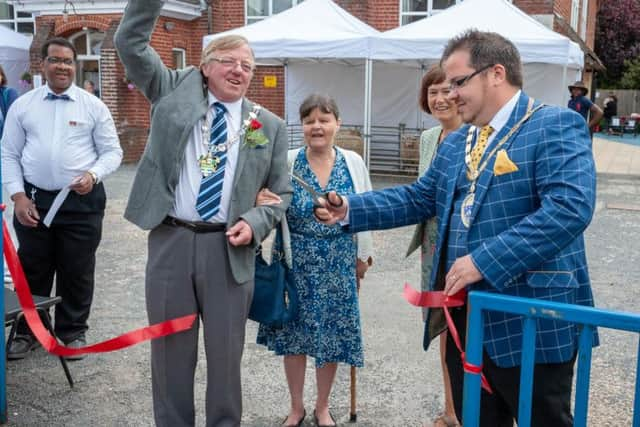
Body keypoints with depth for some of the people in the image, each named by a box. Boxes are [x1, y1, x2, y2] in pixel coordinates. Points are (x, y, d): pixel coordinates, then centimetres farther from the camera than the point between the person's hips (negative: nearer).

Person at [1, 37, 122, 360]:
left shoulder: (93, 106, 1)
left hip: (82, 201, -1)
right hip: (34, 200, 1)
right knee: (32, 271, 11)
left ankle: (73, 332, 25)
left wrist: (93, 175, -16)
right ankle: (27, 332, 27)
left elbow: (112, 152, 3)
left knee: (77, 272, 8)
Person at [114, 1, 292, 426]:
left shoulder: (270, 126, 6)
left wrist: (254, 223, -9)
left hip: (230, 248, 0)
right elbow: (131, 43, 1)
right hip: (170, 241, 0)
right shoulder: (176, 92, 6)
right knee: (170, 349, 11)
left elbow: (282, 192, 8)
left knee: (226, 351, 9)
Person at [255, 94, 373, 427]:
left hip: (338, 265, 1)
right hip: (296, 262, -1)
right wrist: (262, 203, -32)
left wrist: (363, 254, 9)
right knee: (293, 332, 9)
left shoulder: (353, 162, -1)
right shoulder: (287, 162, -7)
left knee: (332, 333, 9)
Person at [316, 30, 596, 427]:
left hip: (531, 321, -7)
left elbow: (569, 207, -26)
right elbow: (418, 198, 18)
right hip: (465, 318, 8)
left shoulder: (556, 126, -13)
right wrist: (350, 209, 5)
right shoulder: (454, 143, 15)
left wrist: (484, 261, -28)